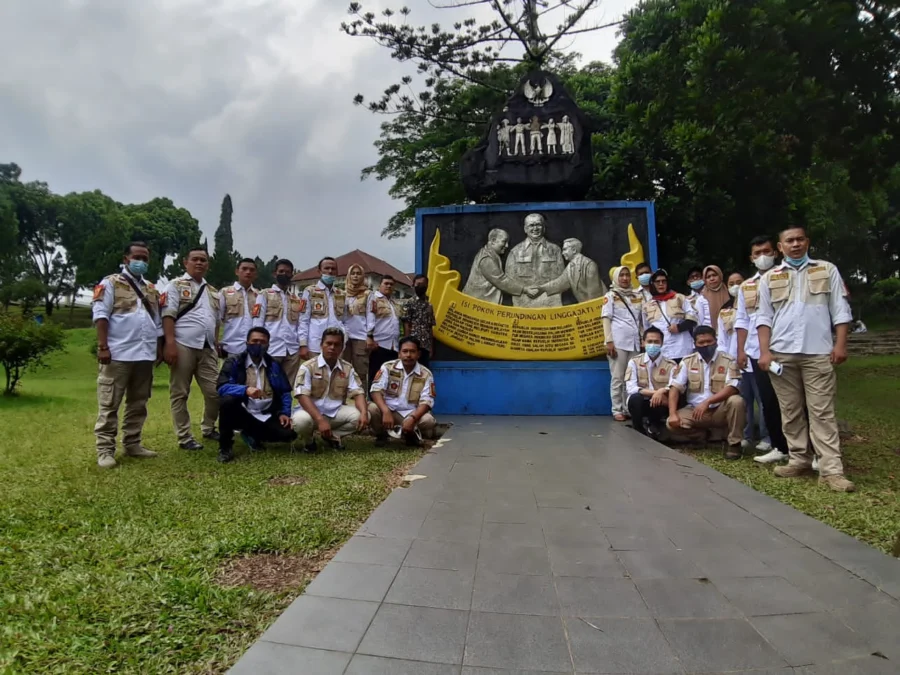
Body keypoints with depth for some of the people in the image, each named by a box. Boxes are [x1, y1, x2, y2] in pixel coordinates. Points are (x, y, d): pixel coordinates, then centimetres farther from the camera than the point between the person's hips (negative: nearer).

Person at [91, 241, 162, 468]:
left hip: (145, 355, 6)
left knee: (138, 403, 11)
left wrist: (159, 348, 15)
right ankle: (105, 450, 3)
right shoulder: (111, 283, 1)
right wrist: (103, 346, -16)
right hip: (118, 354, -6)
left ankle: (132, 443, 21)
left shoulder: (151, 289, 20)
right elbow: (101, 315, -8)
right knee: (109, 404, -2)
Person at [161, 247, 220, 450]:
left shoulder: (213, 292, 21)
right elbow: (168, 315, -7)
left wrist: (217, 346, 16)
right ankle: (184, 437, 10)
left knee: (215, 392, 4)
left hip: (207, 349, 5)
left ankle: (208, 428, 25)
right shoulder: (176, 285, 3)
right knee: (180, 394, 3)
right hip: (183, 346, -5)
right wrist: (170, 343, -17)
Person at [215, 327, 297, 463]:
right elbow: (222, 387, -20)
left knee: (289, 433, -18)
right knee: (227, 400, -34)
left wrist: (284, 412, -5)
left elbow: (285, 391, 11)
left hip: (267, 415, 3)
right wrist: (246, 390, -38)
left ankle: (252, 434, 13)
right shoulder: (234, 362, -5)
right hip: (242, 413, -3)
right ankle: (225, 447, -11)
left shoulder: (273, 365, 6)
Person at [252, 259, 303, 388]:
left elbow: (300, 324, 11)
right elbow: (257, 323, 1)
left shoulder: (297, 299, 17)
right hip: (271, 348, -3)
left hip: (292, 349, 3)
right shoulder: (265, 295, 7)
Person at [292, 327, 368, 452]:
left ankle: (333, 436, 7)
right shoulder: (308, 367, -10)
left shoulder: (347, 368, 2)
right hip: (312, 413, -3)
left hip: (336, 412, 4)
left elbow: (358, 393, -4)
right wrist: (320, 420, -33)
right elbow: (302, 396, -20)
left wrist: (364, 412, -26)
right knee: (300, 420, -37)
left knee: (359, 416, -22)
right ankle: (308, 440, 1)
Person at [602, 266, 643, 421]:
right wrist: (609, 341, -12)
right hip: (618, 342, -4)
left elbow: (641, 320, 17)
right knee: (618, 377, -2)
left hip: (634, 342, 4)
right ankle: (617, 410, 3)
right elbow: (606, 319, -2)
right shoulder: (610, 296, 4)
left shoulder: (637, 296, 15)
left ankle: (629, 408, 9)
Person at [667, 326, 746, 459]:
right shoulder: (687, 361, 0)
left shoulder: (728, 361, -5)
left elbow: (732, 388, -19)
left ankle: (734, 443, -13)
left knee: (736, 401, -32)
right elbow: (675, 388, -6)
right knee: (672, 423, -24)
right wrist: (673, 414, -20)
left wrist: (707, 402, -31)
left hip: (720, 411, -1)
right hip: (694, 410, 1)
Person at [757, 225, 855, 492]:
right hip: (782, 353, 2)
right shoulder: (770, 278, 11)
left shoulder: (827, 270, 9)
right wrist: (764, 351, -2)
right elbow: (764, 318, 7)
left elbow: (840, 310, 5)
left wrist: (840, 344, -5)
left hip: (818, 352, -2)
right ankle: (800, 460, 16)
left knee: (822, 411, -3)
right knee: (791, 411, 7)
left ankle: (831, 469, -2)